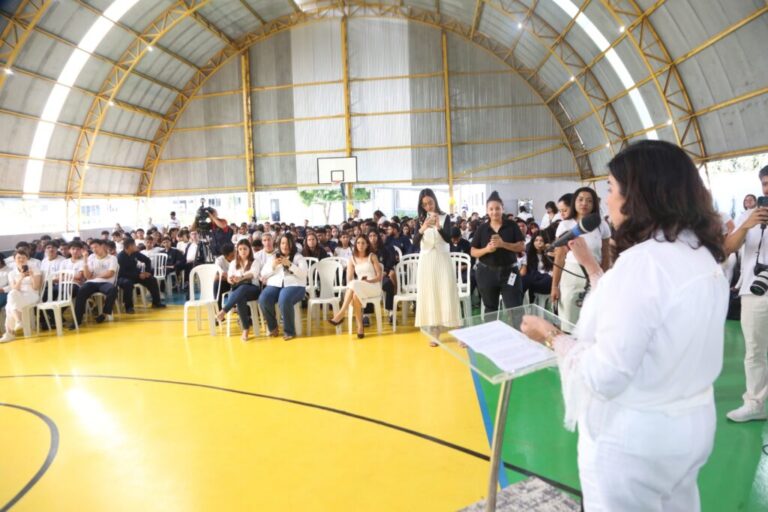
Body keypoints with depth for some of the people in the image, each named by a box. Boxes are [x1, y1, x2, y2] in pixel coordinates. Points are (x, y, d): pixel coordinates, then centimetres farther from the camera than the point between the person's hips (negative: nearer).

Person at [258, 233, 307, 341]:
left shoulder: (298, 257, 11)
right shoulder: (272, 257, 21)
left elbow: (303, 274, -4)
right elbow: (263, 274, 15)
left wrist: (290, 264, -13)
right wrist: (273, 266, -3)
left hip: (294, 285, -3)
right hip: (275, 285, 4)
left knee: (284, 300, -37)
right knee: (263, 300, -29)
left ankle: (289, 331, -19)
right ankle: (272, 327, -6)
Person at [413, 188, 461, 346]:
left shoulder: (445, 217, 0)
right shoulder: (421, 220, 6)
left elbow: (448, 238, -11)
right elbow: (415, 243, -5)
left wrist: (438, 226, -27)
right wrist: (422, 229, -23)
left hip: (442, 259, -2)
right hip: (426, 261, 2)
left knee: (447, 295, -5)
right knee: (429, 296, 2)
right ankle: (433, 333, 9)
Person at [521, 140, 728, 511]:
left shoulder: (643, 260, -25)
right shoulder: (703, 257, 3)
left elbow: (606, 376, -26)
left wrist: (552, 337, -11)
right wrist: (591, 266, 10)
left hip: (633, 439, -8)